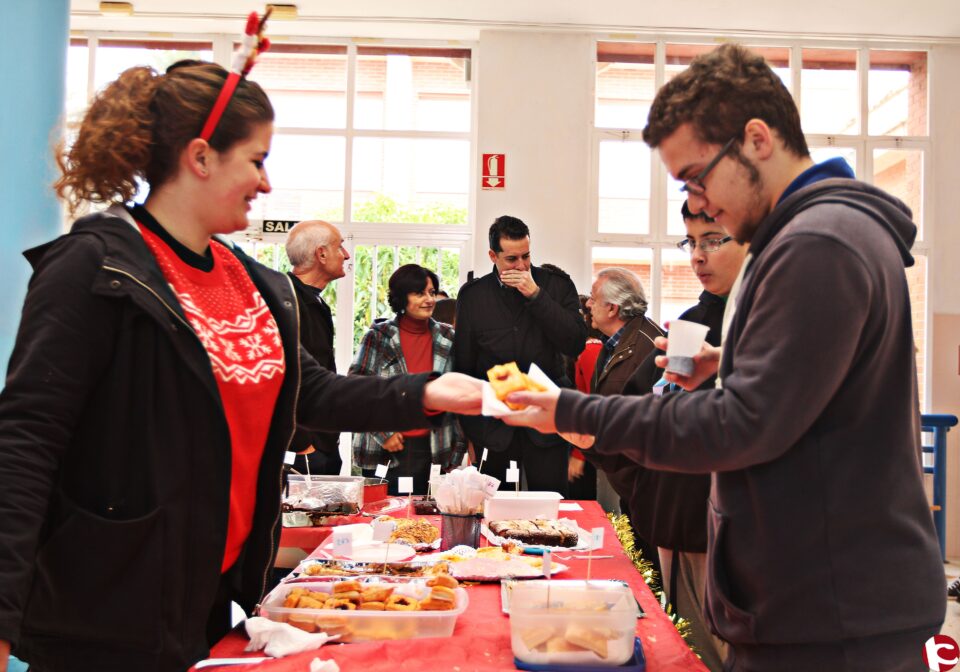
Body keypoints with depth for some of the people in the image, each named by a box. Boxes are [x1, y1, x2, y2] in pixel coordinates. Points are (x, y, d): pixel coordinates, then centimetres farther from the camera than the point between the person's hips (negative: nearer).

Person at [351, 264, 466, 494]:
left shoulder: (448, 338, 7)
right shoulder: (378, 337, -1)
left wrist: (459, 447, 8)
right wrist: (383, 433, -8)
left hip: (431, 450, 2)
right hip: (384, 449, -2)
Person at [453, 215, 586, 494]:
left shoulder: (557, 284, 2)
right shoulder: (472, 295, 5)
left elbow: (576, 343, -10)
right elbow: (463, 364, 10)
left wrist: (536, 295, -15)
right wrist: (468, 427, 9)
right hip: (494, 425, 1)